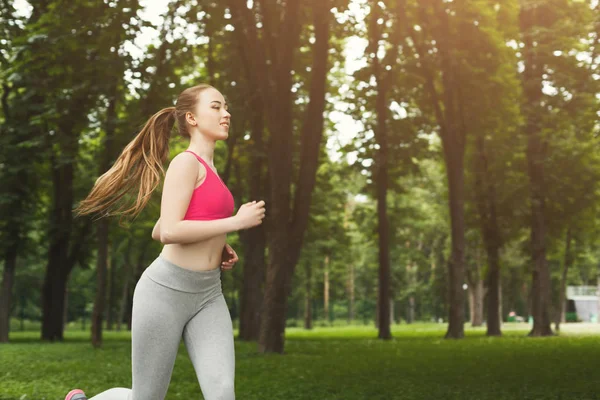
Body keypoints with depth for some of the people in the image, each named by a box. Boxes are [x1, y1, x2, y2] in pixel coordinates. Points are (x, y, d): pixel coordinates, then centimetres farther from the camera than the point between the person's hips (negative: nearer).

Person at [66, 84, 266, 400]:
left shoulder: (206, 170, 17)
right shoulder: (186, 162, -9)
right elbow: (169, 232, -21)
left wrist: (215, 247, 12)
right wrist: (236, 222, -16)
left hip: (208, 295, 7)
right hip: (166, 290, -7)